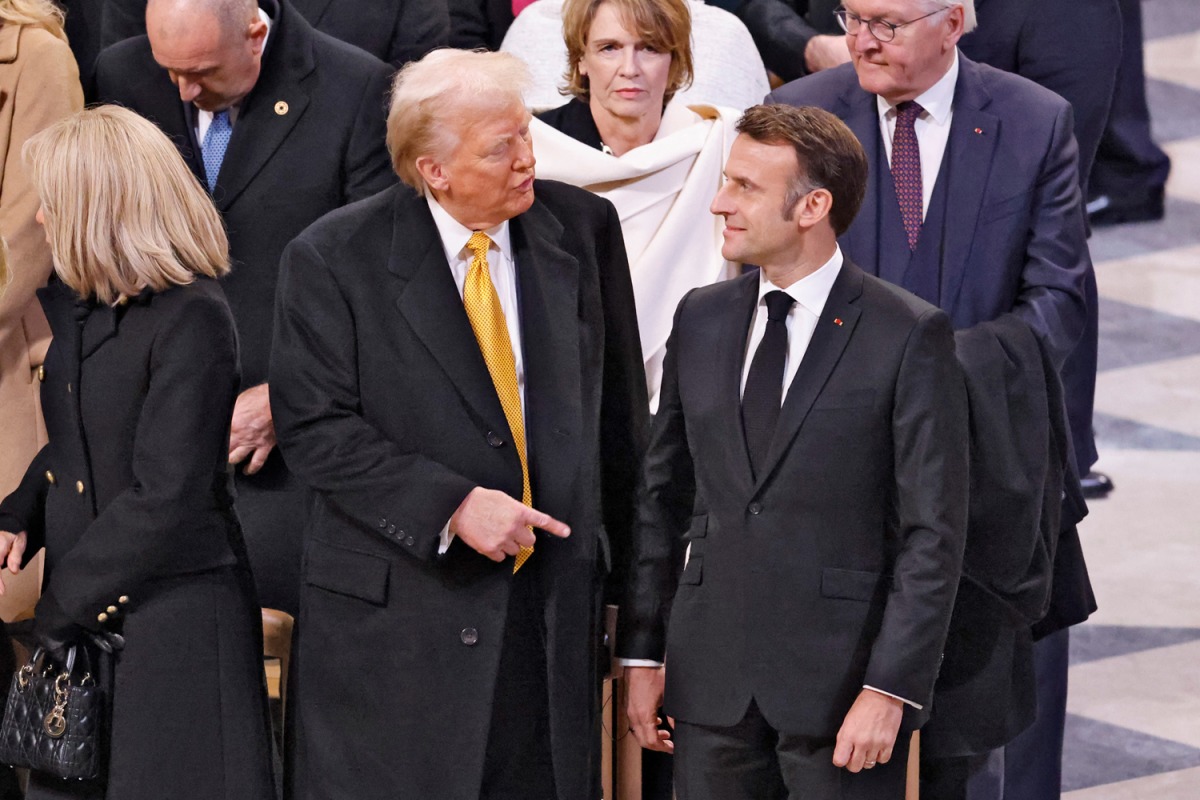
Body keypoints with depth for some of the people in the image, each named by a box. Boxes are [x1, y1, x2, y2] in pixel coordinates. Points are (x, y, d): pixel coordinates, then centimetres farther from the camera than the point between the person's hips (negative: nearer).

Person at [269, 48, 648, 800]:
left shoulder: (582, 227, 4)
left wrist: (625, 562, 13)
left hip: (555, 606, 3)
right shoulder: (336, 258, -6)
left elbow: (617, 409, 12)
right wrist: (453, 506, -18)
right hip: (398, 617, -3)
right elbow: (315, 428, -9)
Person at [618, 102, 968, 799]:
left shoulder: (910, 336, -6)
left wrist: (891, 689, -14)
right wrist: (641, 654, 9)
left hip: (843, 684, -4)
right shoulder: (701, 319, 10)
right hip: (712, 686, 4)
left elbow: (933, 533, -8)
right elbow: (661, 498, 14)